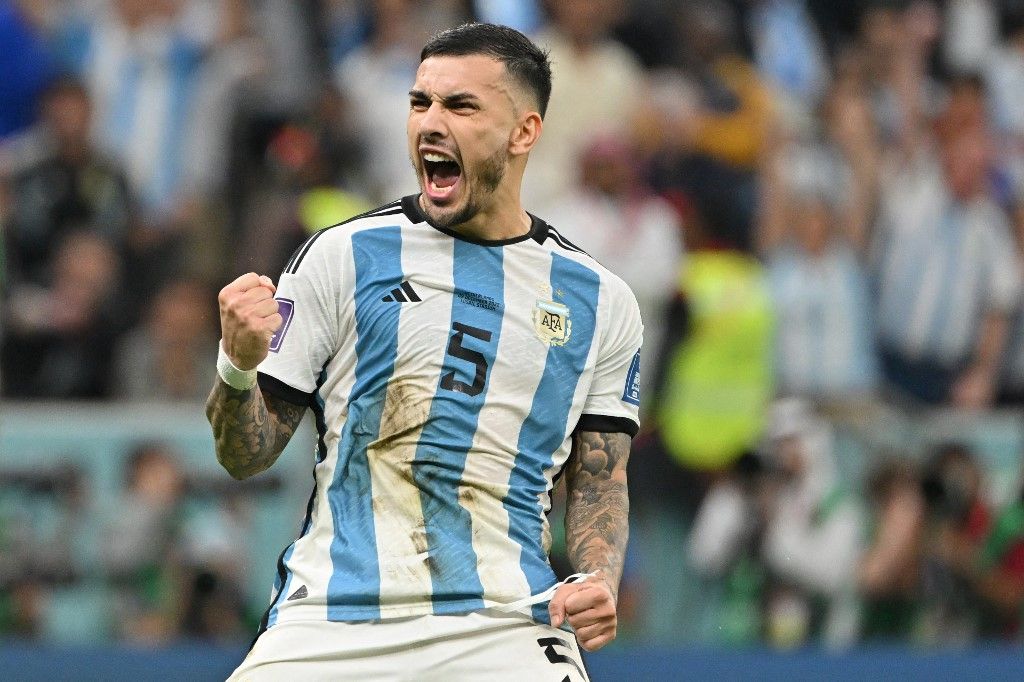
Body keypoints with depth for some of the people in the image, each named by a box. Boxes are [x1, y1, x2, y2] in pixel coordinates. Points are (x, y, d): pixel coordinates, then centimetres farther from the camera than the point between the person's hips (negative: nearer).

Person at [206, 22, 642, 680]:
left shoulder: (600, 300, 10)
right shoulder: (342, 256, 4)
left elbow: (599, 484, 16)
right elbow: (247, 455, 4)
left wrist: (598, 581, -4)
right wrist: (239, 366, -16)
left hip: (506, 624, 1)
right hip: (331, 620, 0)